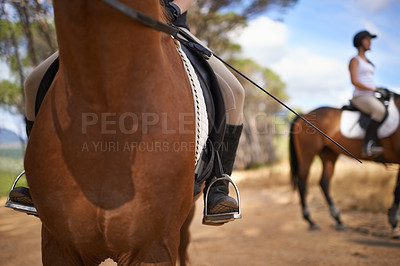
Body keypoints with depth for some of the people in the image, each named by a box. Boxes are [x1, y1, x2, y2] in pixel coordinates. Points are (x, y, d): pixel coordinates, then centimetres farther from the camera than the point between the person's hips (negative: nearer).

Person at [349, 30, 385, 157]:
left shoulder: (367, 61, 24)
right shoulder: (354, 60, -2)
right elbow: (354, 81, -14)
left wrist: (378, 89, 7)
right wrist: (372, 89, -18)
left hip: (371, 98, 9)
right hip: (360, 97, -9)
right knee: (380, 110, -37)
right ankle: (367, 144, -34)